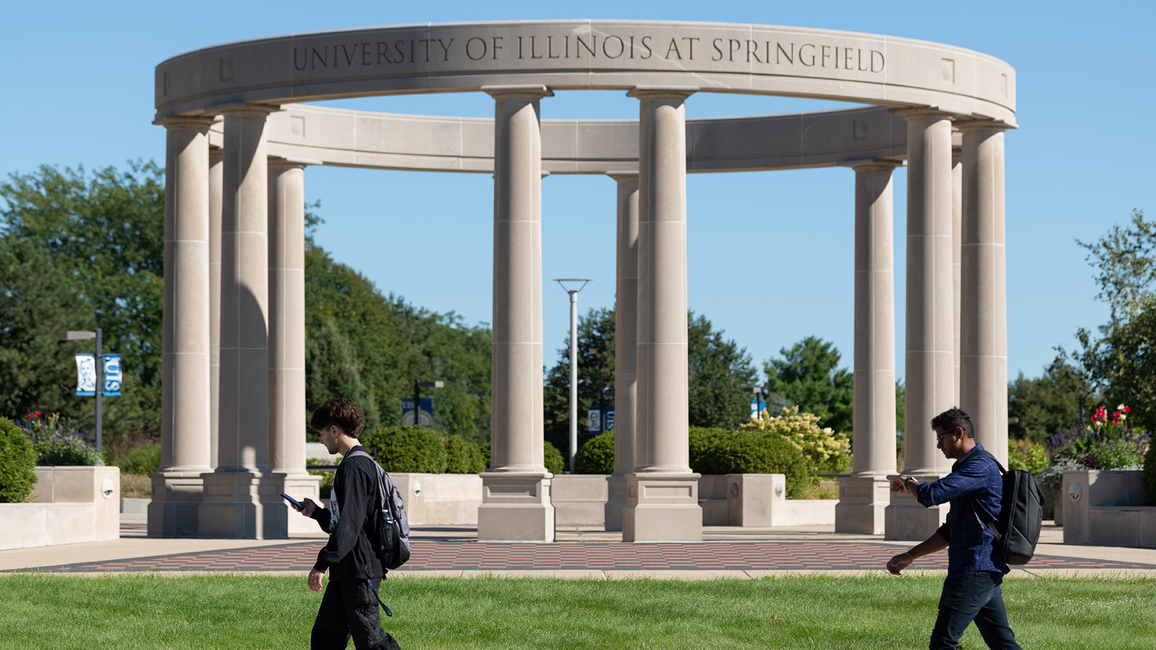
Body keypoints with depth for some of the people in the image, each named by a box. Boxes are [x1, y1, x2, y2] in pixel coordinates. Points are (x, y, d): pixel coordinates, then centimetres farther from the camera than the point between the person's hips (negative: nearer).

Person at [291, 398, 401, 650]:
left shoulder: (353, 467, -15)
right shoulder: (361, 463, 17)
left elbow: (349, 525, -23)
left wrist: (322, 564, -23)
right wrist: (316, 512, 23)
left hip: (359, 571, -10)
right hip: (346, 572, 10)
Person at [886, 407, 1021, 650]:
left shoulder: (981, 466, -13)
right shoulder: (968, 467, 22)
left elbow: (932, 495, -24)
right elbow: (950, 530, 26)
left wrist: (908, 483, -1)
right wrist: (910, 556, 19)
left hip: (975, 572, -11)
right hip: (987, 570, 11)